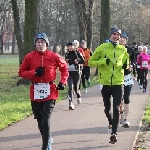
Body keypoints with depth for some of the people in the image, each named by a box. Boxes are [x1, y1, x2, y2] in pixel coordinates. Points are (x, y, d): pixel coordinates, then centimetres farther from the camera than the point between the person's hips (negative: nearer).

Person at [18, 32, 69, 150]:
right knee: (39, 119, 15)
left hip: (50, 92, -3)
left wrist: (63, 82, 0)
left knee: (46, 119, -12)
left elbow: (64, 68, 11)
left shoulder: (54, 56, -3)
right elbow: (21, 72, 4)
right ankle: (47, 139, 37)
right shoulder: (30, 57, 0)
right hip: (35, 92, 3)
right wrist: (34, 72, -12)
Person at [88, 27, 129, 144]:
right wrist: (103, 61, -17)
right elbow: (91, 62, -1)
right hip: (106, 83, 0)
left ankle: (114, 133, -8)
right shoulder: (102, 48, -3)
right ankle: (111, 121, 44)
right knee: (107, 108, 14)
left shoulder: (123, 50, 4)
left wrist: (126, 65, -4)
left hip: (118, 83, 0)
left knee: (116, 108, -8)